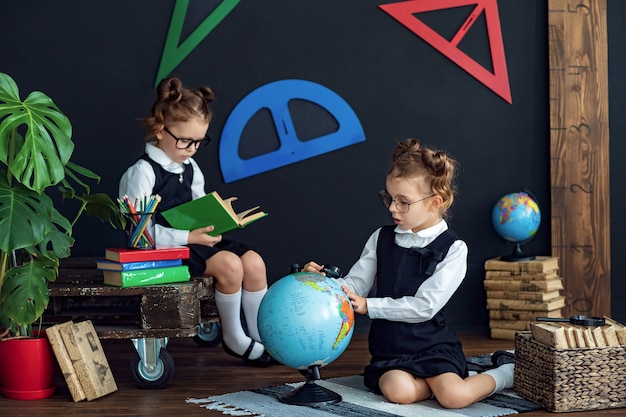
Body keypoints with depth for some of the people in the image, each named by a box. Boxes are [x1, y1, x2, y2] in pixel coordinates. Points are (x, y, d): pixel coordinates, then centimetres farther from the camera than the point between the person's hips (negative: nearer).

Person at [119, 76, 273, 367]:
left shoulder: (190, 168, 10)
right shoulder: (142, 173, -14)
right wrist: (189, 237, -25)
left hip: (195, 240, 8)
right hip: (163, 249, -8)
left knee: (253, 262, -9)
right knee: (229, 265, -25)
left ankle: (262, 337, 3)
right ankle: (234, 340, -5)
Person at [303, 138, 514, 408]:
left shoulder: (452, 249, -6)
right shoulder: (381, 239, 6)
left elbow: (425, 305, -15)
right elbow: (355, 285, 4)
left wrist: (369, 306, -16)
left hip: (432, 347, -2)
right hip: (389, 352, 3)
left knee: (455, 397, -26)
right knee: (398, 390, -29)